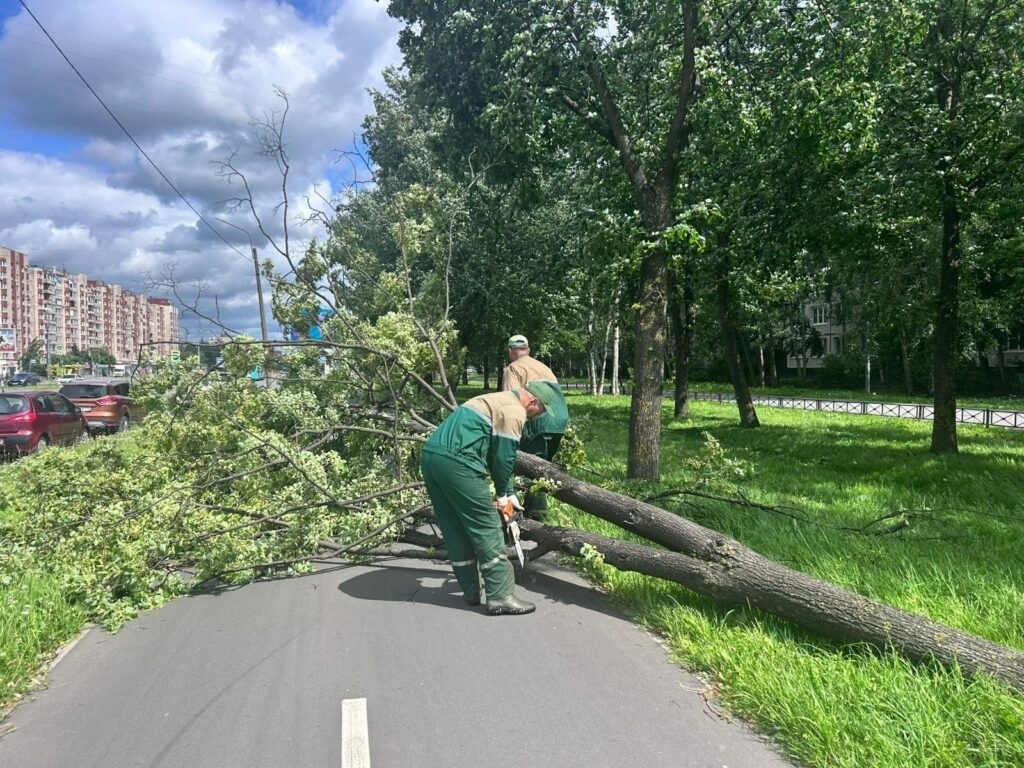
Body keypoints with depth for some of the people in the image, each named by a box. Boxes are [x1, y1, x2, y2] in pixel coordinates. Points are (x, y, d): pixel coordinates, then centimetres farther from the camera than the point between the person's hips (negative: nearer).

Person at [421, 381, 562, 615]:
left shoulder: (498, 401, 28)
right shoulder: (515, 412, -3)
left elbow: (495, 451, 31)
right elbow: (504, 457, -4)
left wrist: (509, 493, 31)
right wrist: (503, 494, 14)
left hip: (431, 454, 10)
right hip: (455, 461, -10)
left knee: (455, 530, 16)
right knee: (486, 527, -2)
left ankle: (471, 591, 25)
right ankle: (500, 597, 1)